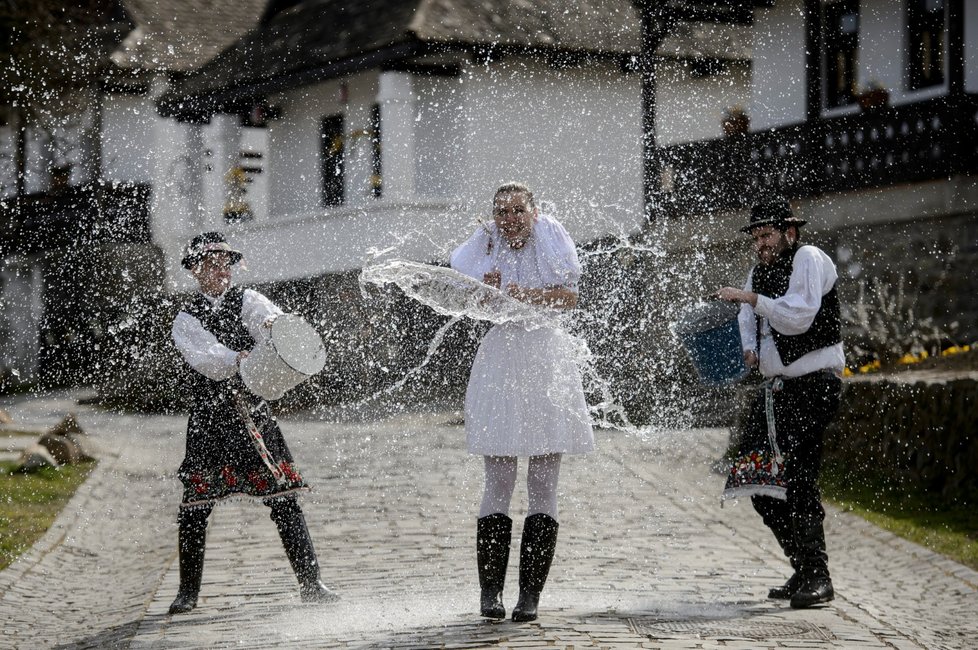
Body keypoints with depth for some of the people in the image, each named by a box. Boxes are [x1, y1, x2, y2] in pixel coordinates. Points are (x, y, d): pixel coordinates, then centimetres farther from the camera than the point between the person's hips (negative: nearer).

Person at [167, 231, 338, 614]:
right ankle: (187, 593, 10)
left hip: (252, 415, 1)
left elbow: (265, 313, -14)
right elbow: (204, 357, -16)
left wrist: (273, 324, -39)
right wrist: (238, 360, -36)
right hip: (208, 421, -1)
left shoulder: (245, 300, 9)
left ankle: (310, 584, 0)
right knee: (194, 508, -3)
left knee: (284, 500, -5)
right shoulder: (186, 320, 4)